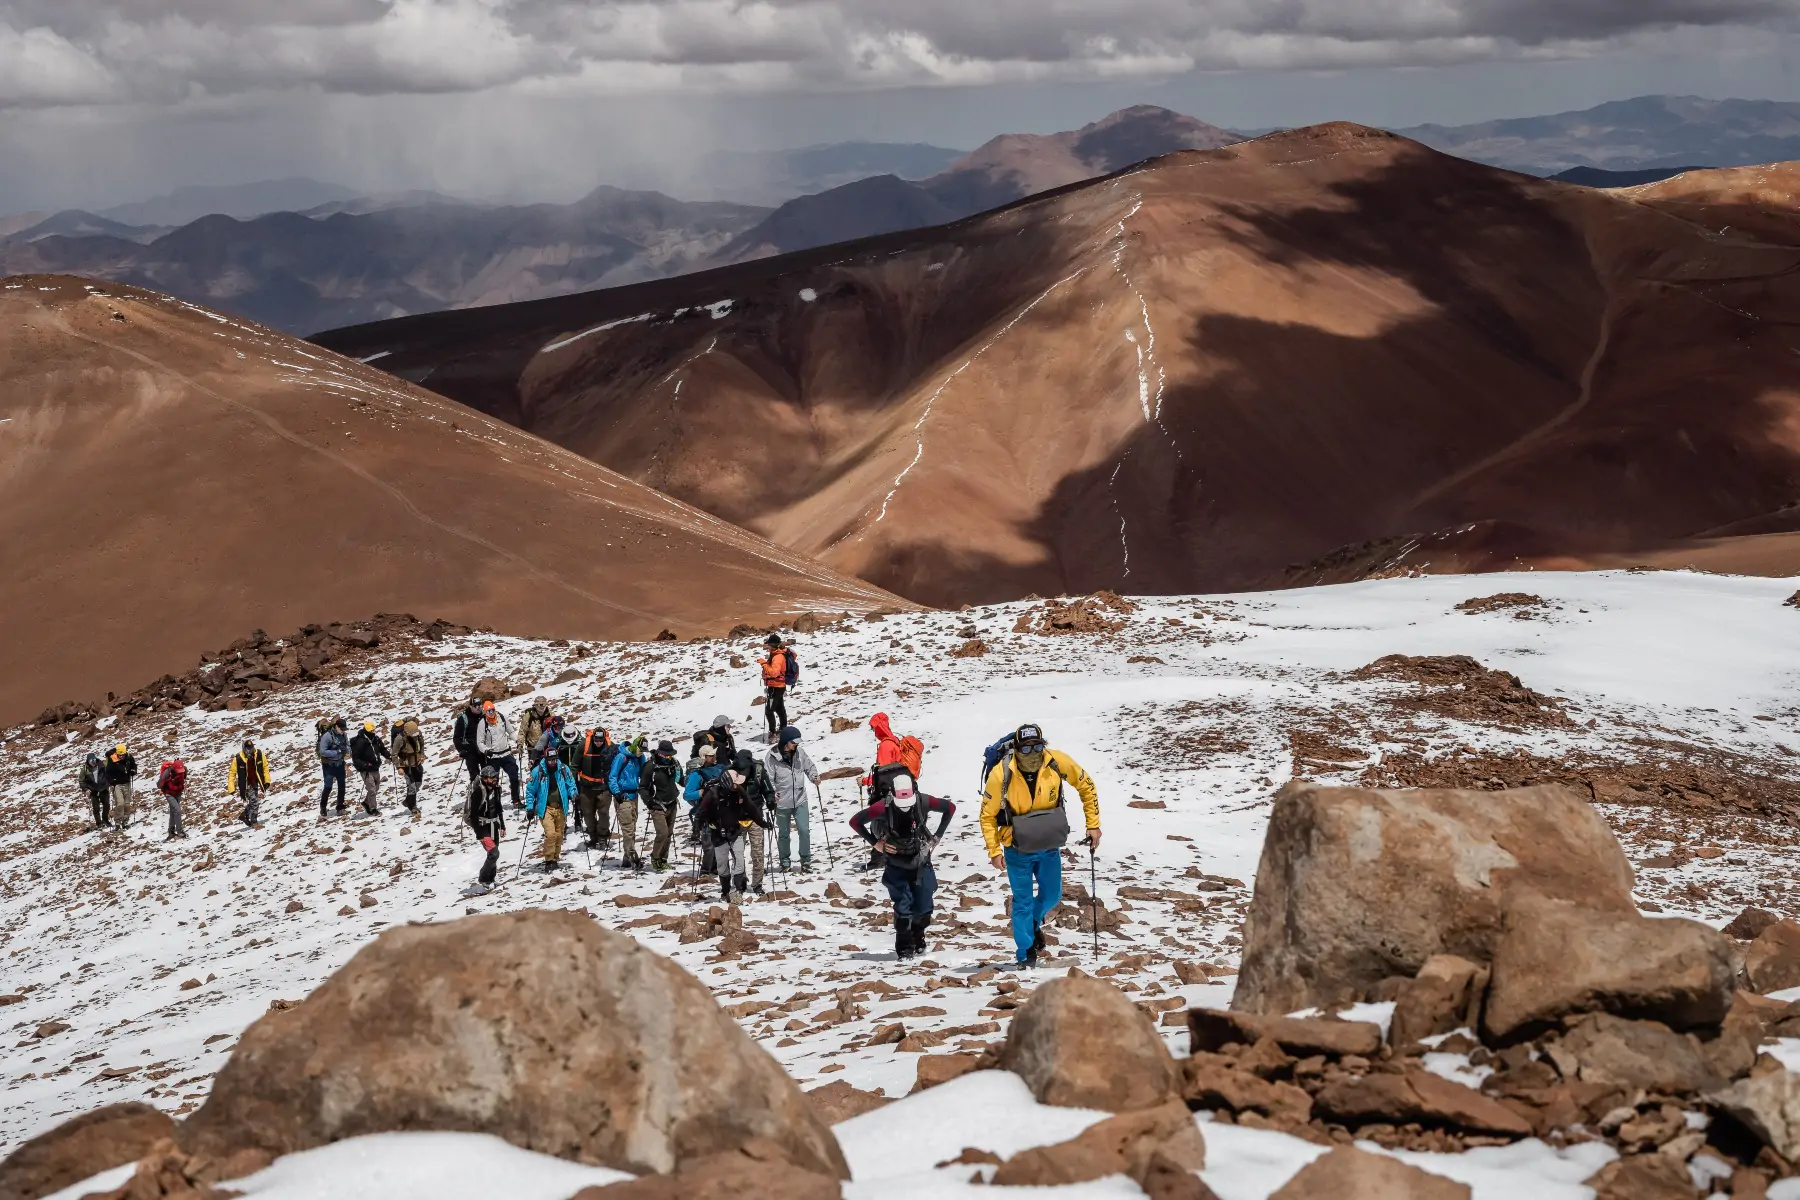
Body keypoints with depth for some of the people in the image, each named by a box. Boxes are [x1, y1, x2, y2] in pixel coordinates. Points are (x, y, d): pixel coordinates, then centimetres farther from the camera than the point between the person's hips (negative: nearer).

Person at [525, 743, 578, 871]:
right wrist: (530, 807, -2)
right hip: (546, 808, -3)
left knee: (559, 835, 7)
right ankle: (549, 860, -3)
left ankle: (555, 858, 21)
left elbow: (571, 784, 11)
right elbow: (531, 791, 1)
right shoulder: (537, 771, -6)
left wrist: (573, 795, -7)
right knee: (550, 834, -15)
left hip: (561, 808, 3)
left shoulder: (564, 769, 0)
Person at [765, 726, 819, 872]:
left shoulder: (799, 752, 0)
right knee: (784, 834, 13)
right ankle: (785, 860, 30)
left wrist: (814, 776, -8)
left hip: (800, 801, 2)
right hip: (782, 803, -2)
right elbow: (768, 778, -12)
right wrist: (771, 793, -27)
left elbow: (809, 766, 13)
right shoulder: (772, 757, -13)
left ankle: (805, 860, 11)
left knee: (805, 831, -4)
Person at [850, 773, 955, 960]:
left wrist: (937, 837, -1)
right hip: (896, 866, -2)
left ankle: (918, 937, 33)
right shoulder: (884, 807, -24)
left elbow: (950, 807, 0)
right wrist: (875, 843, -12)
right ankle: (904, 949, 4)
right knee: (903, 907, -12)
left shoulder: (923, 802, -19)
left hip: (921, 863, 2)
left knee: (924, 909, 5)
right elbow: (855, 821, -11)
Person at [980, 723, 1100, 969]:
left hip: (1049, 846, 3)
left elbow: (1086, 786, -3)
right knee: (1023, 901, 2)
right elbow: (988, 815, -11)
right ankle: (1027, 953, 18)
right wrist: (994, 851, -16)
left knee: (1052, 896, 15)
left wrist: (1093, 825, -4)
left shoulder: (1057, 762, -19)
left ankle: (1034, 921, 46)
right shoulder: (1001, 774, -24)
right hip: (1018, 849, -3)